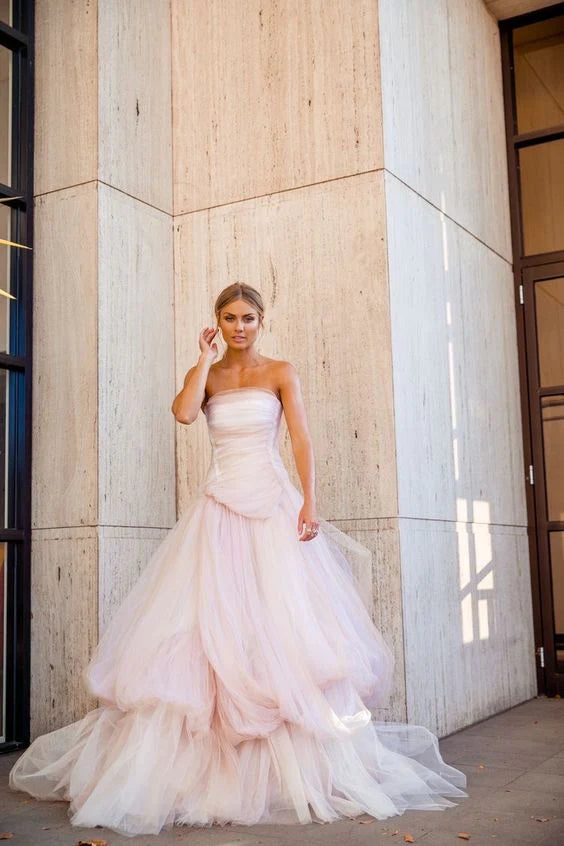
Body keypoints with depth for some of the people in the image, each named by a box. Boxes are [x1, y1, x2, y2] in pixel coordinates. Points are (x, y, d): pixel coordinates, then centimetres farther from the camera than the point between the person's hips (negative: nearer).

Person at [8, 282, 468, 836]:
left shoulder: (281, 373, 7)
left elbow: (301, 440, -3)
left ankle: (301, 767, 1)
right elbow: (184, 412, -10)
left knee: (283, 621, -7)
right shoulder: (205, 373, 12)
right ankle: (197, 761, 4)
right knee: (209, 620, -4)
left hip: (271, 504, -2)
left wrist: (309, 503, -14)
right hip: (219, 505, 2)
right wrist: (207, 359, 0)